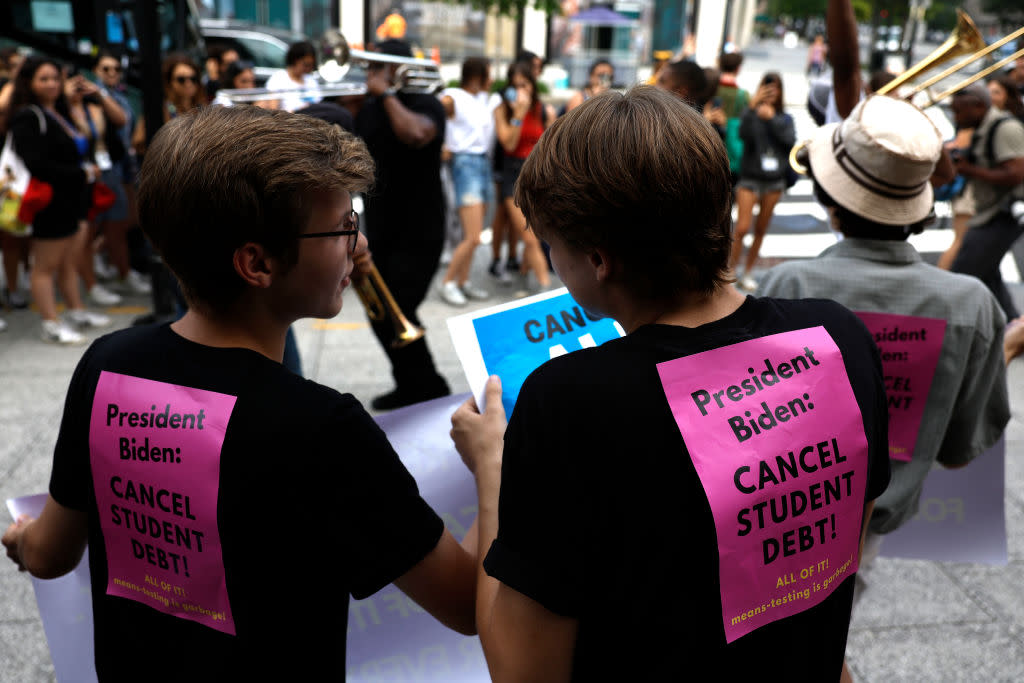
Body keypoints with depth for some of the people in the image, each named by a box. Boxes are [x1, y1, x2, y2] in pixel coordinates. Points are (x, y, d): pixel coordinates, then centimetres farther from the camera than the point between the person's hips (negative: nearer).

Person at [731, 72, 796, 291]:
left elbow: (790, 140, -11)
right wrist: (752, 107, -32)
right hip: (750, 179, -4)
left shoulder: (785, 118, 6)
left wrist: (772, 118, -16)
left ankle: (747, 273, 21)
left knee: (761, 230, 10)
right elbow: (743, 134, -23)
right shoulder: (753, 114, -4)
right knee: (742, 228, -13)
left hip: (774, 181, 4)